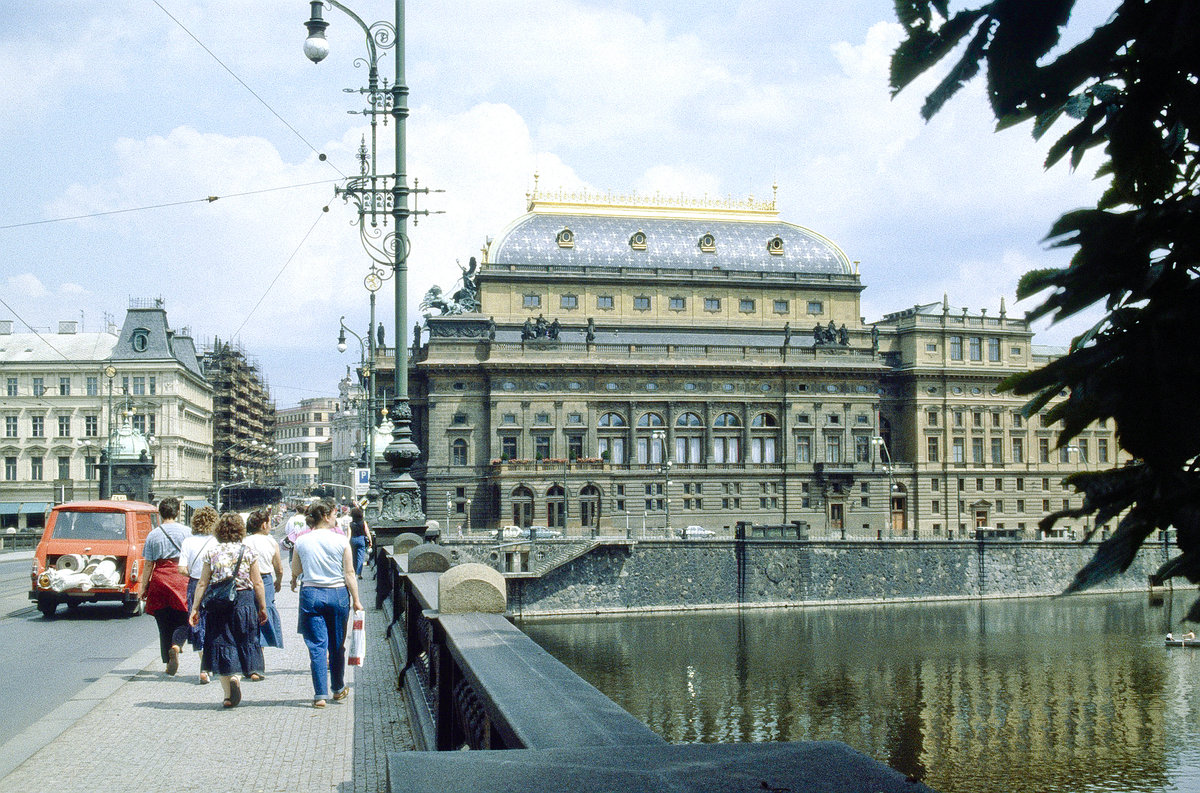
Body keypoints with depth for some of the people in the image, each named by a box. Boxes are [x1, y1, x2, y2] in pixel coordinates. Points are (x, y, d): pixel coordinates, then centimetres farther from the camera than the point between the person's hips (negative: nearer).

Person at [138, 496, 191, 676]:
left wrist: (143, 587, 9)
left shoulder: (153, 535, 2)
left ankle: (169, 662, 11)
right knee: (182, 620, 6)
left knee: (164, 623, 9)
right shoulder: (185, 532, -1)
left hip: (159, 579, 1)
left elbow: (149, 565, 2)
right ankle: (176, 645, -22)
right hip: (181, 580, -1)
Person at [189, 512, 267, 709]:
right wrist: (262, 607, 7)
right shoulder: (248, 552, -1)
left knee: (222, 643, 6)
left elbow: (202, 584, 1)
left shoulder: (211, 553, 1)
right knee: (243, 641, 13)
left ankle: (228, 694, 2)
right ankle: (236, 678, -12)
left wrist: (195, 608, 6)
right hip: (244, 601, 0)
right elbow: (257, 583, -1)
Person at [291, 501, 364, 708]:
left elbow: (295, 571, 10)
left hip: (311, 594, 0)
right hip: (338, 594, 0)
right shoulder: (340, 541, -5)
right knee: (337, 645, 14)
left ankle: (320, 695, -5)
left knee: (317, 645, 1)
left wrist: (294, 582, 32)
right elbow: (349, 574, -5)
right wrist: (356, 600, 0)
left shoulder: (302, 541, -1)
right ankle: (338, 689, 28)